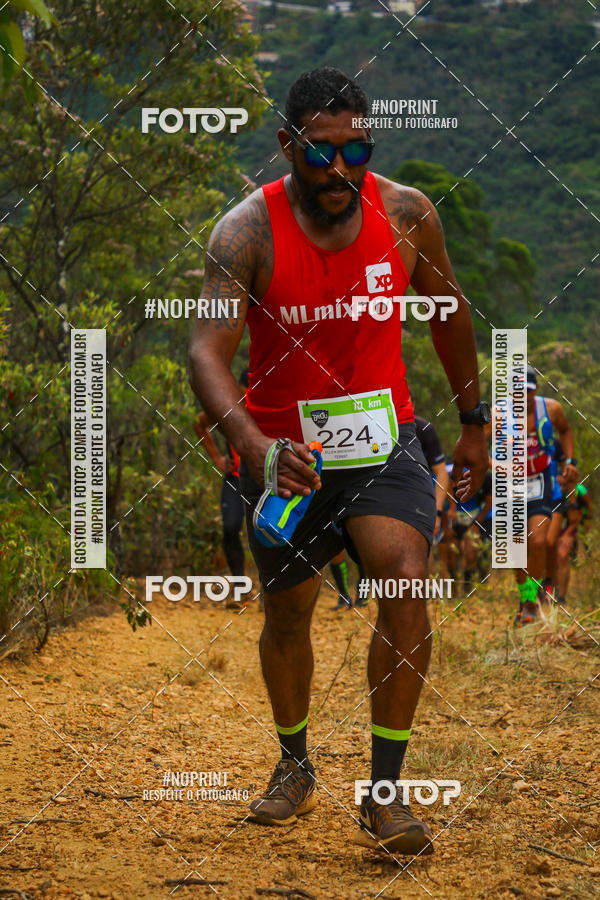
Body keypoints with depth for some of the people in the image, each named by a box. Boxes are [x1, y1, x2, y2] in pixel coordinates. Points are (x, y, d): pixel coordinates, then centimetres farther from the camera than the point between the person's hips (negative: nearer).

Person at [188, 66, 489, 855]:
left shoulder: (408, 214, -9)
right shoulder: (247, 233, -18)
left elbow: (449, 312, 9)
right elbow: (207, 352, -28)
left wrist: (474, 420, 15)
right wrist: (254, 446, -45)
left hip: (383, 439, 1)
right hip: (283, 449, 0)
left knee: (408, 585, -21)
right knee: (287, 613, 12)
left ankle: (384, 793, -12)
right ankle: (295, 764, 39)